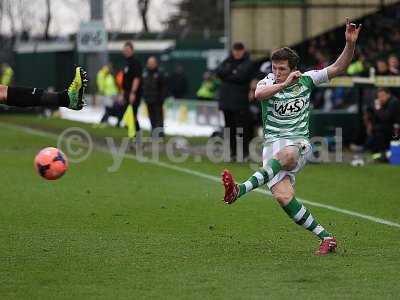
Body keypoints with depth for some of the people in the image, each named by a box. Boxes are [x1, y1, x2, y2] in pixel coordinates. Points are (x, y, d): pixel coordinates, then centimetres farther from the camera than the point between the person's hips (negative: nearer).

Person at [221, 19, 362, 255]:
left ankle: (239, 190, -49)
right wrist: (284, 84, -30)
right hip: (273, 144, 1)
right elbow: (259, 94, -20)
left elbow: (339, 67, 6)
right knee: (283, 196, -20)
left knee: (286, 155, -40)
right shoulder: (269, 82, 4)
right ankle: (325, 237, -10)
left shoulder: (306, 79, 7)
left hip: (299, 143, -1)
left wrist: (351, 43, -9)